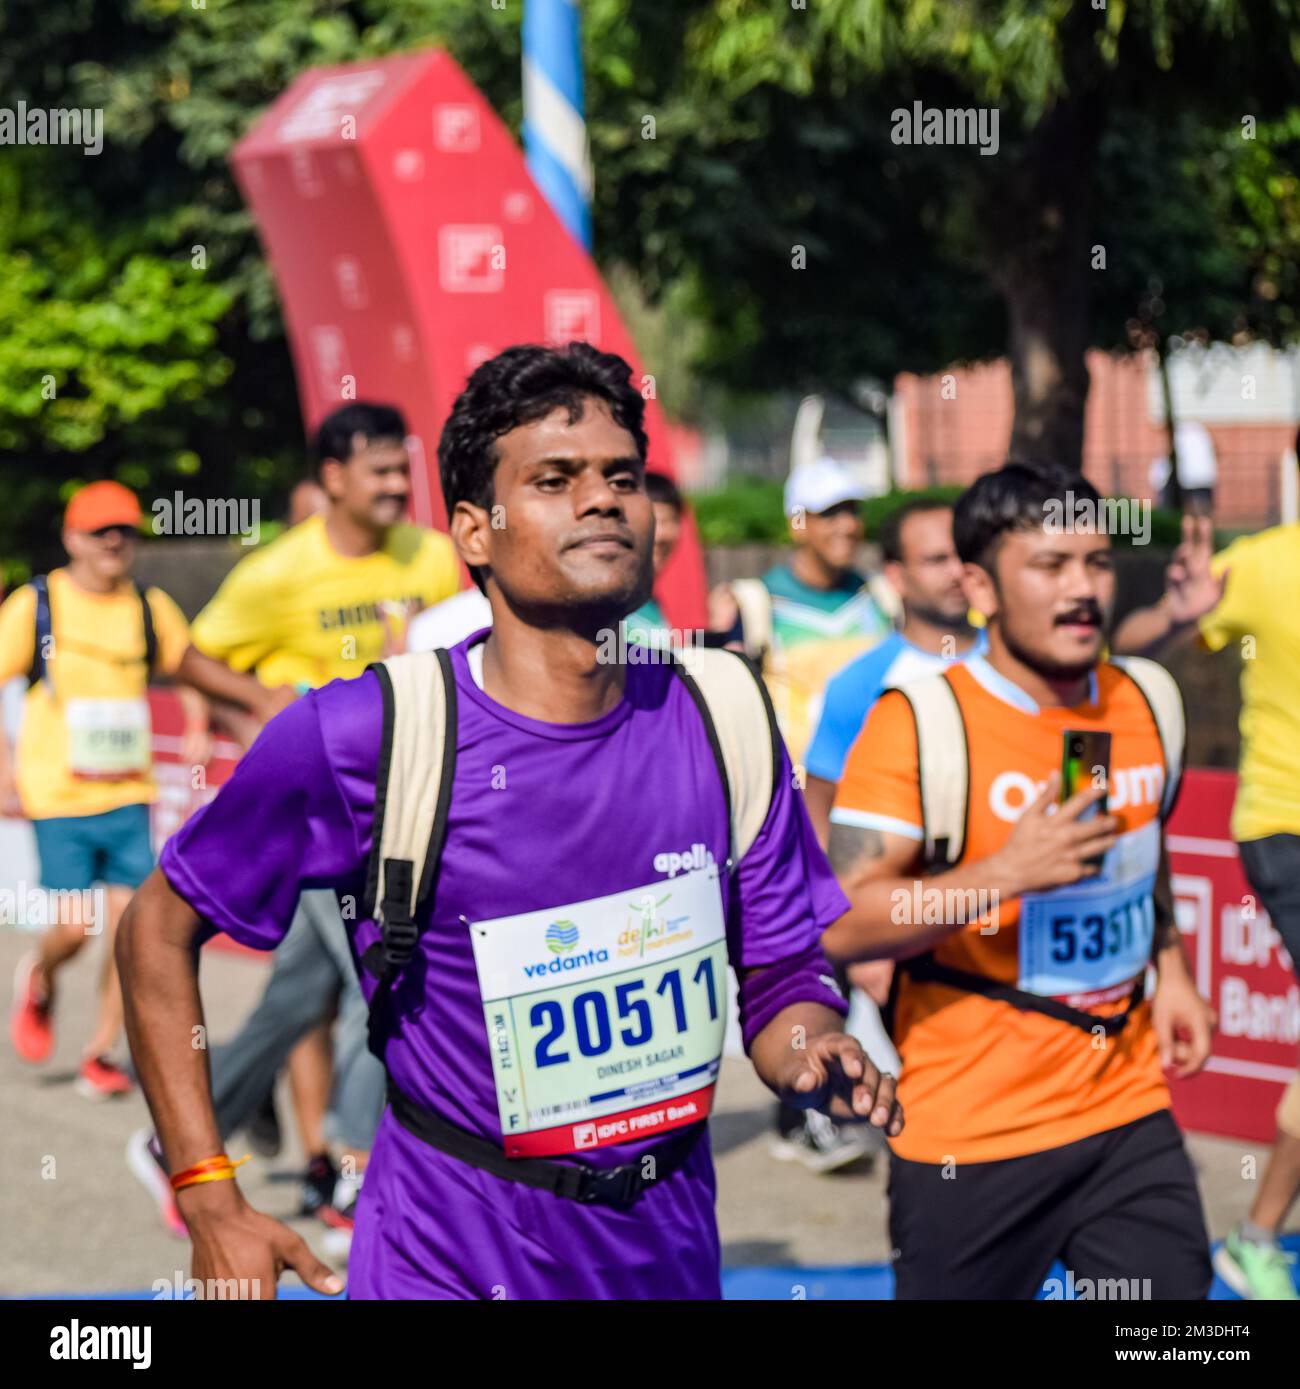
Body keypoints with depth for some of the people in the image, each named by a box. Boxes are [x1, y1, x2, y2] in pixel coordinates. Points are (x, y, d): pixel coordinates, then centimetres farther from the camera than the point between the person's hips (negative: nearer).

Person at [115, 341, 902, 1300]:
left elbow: (780, 979, 4)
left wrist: (812, 1049, -19)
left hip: (668, 1255, 4)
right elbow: (160, 928, -6)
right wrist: (214, 1207, -10)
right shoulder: (364, 735, -16)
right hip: (448, 1264, -4)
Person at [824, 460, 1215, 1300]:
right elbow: (839, 927, -18)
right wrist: (1005, 874, -25)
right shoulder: (917, 726, -13)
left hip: (1130, 1119, 5)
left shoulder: (1151, 701, 8)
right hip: (968, 1140, -5)